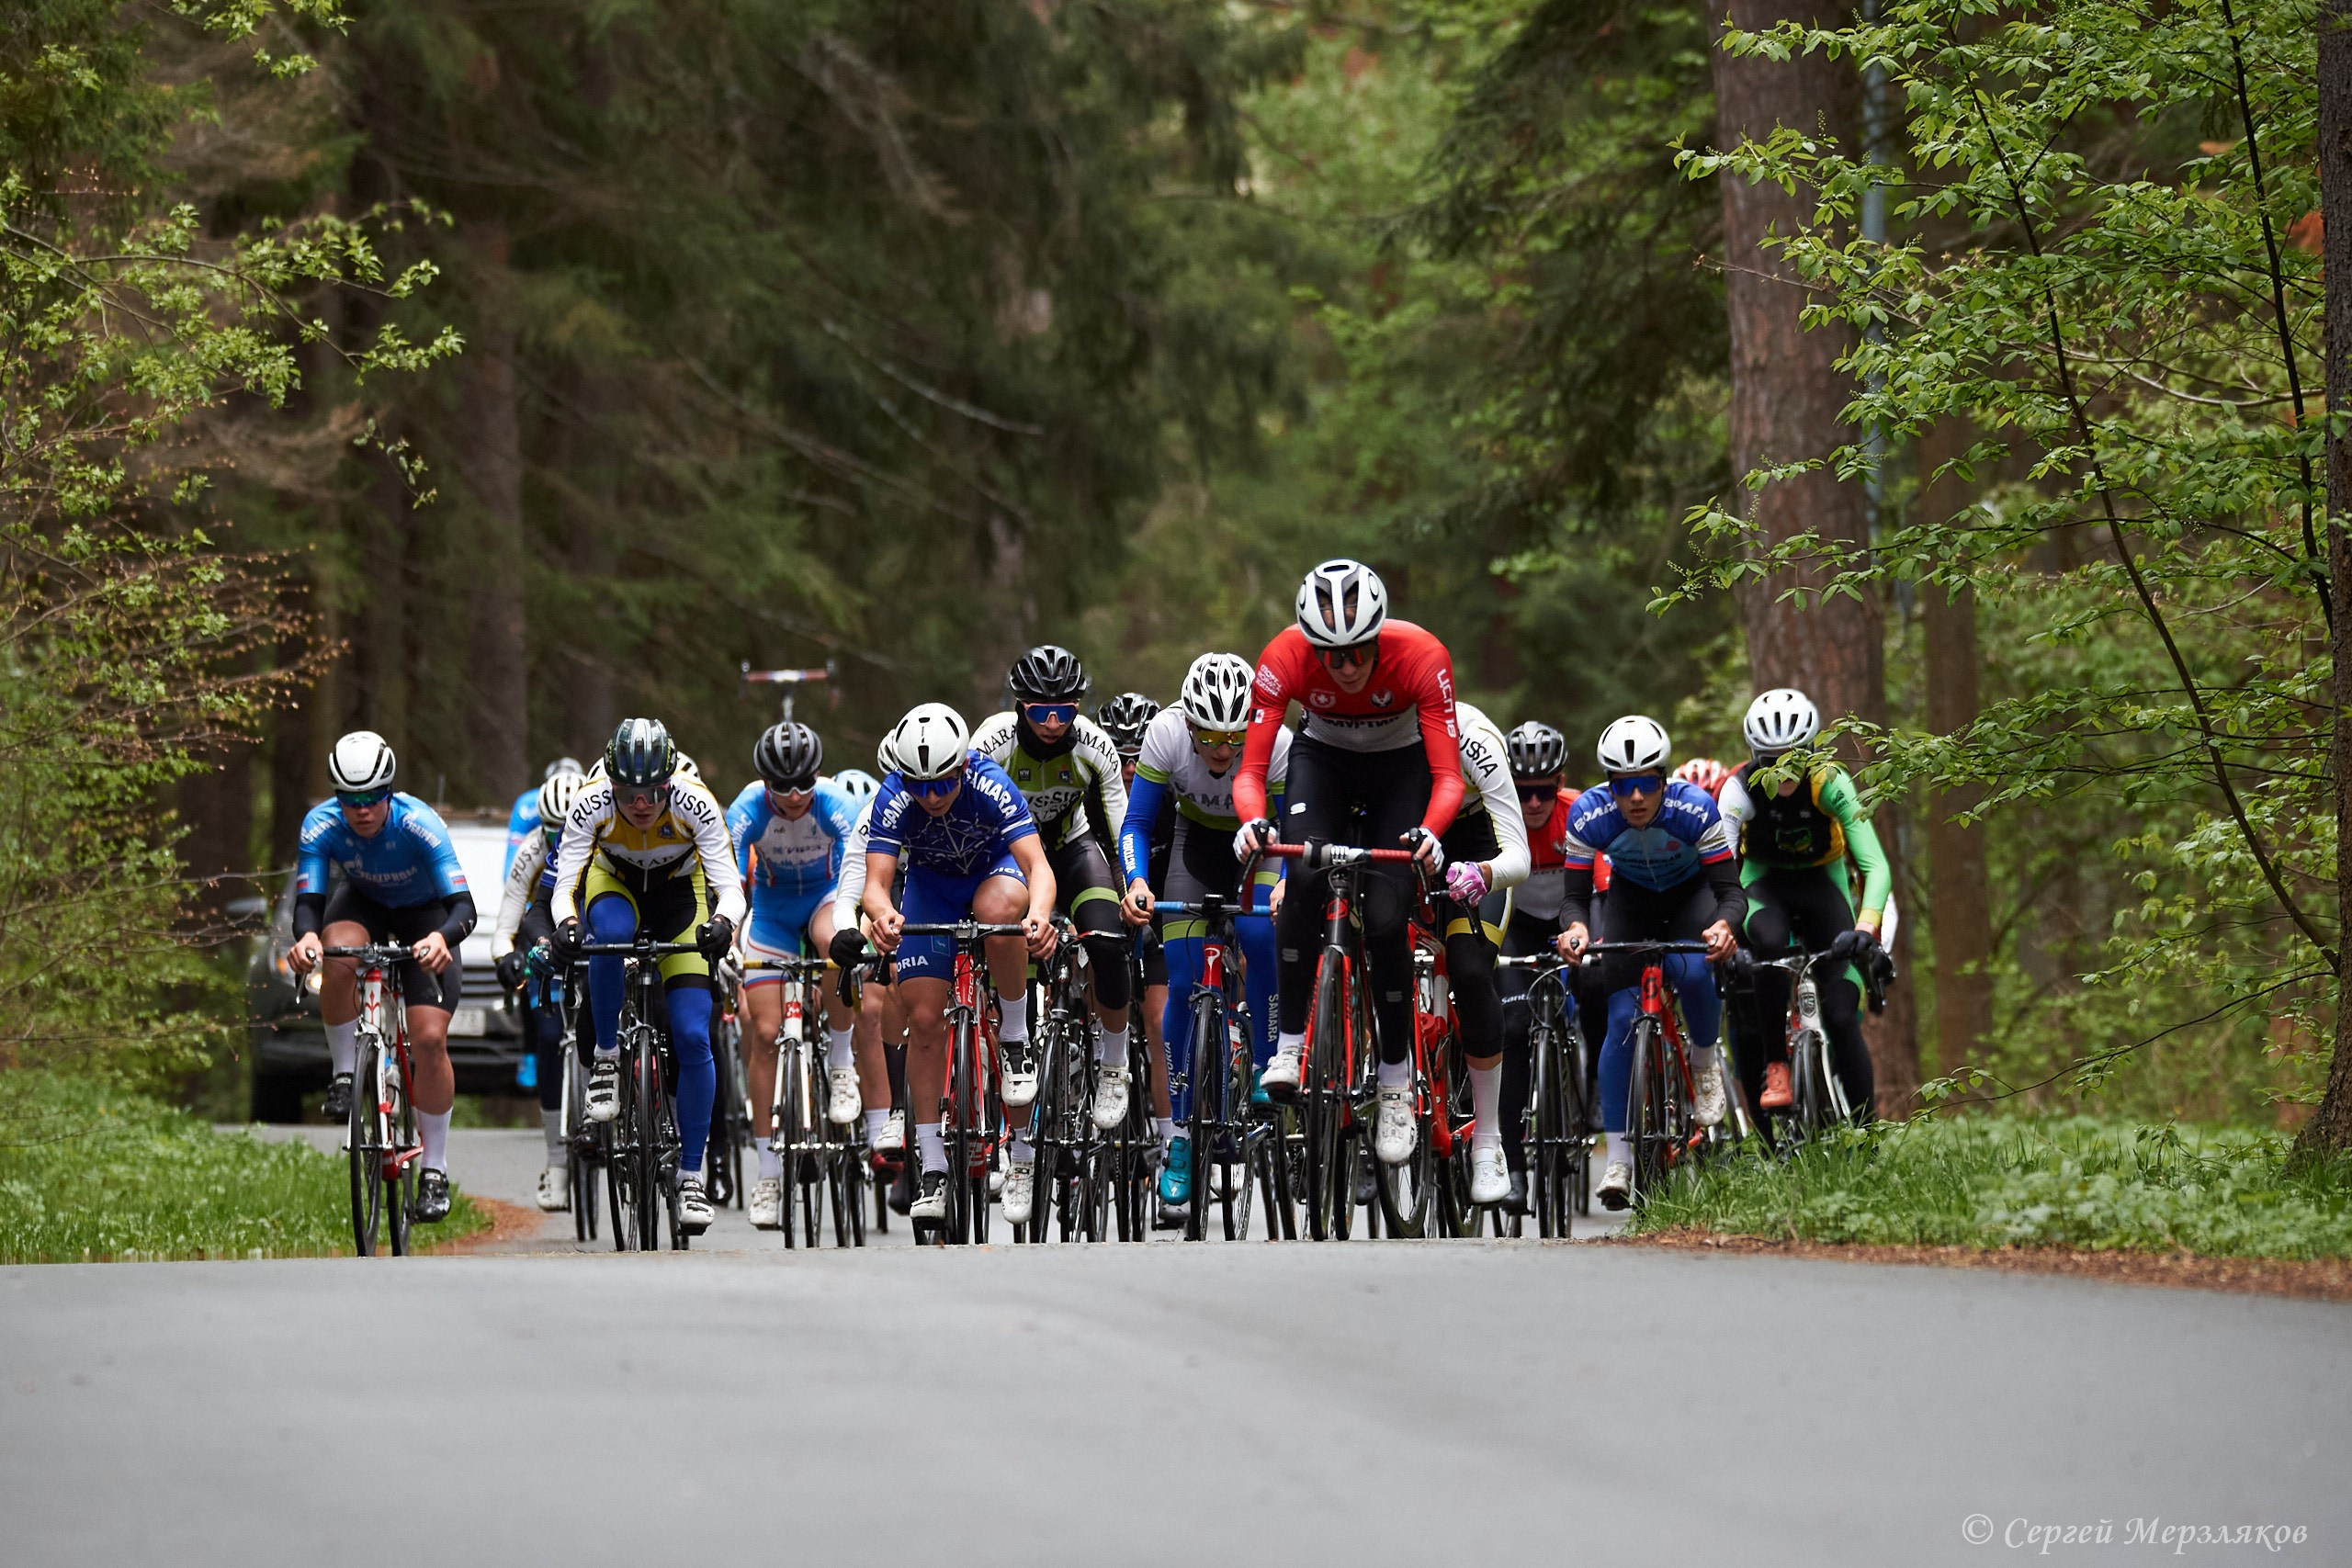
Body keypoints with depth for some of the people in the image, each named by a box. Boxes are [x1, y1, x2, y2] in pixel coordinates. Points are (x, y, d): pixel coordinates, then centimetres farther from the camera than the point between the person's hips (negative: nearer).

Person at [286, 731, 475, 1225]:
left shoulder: (419, 825, -35)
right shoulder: (322, 825, -28)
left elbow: (463, 906, -39)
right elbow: (308, 900, -31)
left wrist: (441, 938, -62)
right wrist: (306, 934, -55)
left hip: (425, 914, -2)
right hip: (363, 903, 2)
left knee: (430, 1038, -16)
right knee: (340, 958, -35)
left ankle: (435, 1170, -4)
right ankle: (345, 1074, -13)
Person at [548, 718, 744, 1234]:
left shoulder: (696, 804, -32)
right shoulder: (591, 805, -30)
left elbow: (730, 885, -35)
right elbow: (566, 882, -33)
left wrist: (724, 921, -57)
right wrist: (566, 922, -55)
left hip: (682, 893, 0)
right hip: (615, 882, 0)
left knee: (692, 1037, -12)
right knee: (610, 934, -39)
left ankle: (691, 1176, -1)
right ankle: (606, 1057, -18)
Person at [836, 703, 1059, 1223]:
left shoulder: (990, 786, -34)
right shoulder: (894, 799, -29)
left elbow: (1038, 865, -42)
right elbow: (875, 882, -35)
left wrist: (1040, 915, -63)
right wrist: (882, 914, -59)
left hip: (994, 870, -2)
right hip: (931, 884, 2)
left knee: (1000, 911, -39)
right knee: (924, 1019, -9)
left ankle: (1016, 1034, -16)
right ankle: (933, 1168, -2)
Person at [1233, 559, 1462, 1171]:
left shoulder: (1422, 657, -33)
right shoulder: (1286, 657, -30)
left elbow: (1448, 776, -31)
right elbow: (1251, 769, -27)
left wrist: (1430, 834, -51)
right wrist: (1252, 821, -49)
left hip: (1401, 766, -1)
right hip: (1323, 759, 1)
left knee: (1385, 917, -16)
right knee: (1304, 878, -29)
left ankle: (1397, 1081, 0)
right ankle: (1289, 1045, -18)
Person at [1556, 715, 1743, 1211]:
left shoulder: (1694, 808, -33)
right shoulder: (1589, 815, -30)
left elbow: (1730, 891, -32)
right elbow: (1574, 896, -25)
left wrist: (1724, 925, -54)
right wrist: (1576, 927, -49)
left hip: (1691, 894, -1)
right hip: (1631, 898, 1)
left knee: (1693, 972, -33)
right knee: (1622, 1017, -13)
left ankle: (1705, 1061, 0)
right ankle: (1618, 1160, -8)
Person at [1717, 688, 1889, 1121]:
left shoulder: (1830, 784, -25)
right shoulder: (1741, 788, -24)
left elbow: (1875, 866, -32)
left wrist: (1867, 927, -49)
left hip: (1821, 885, 0)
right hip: (1764, 884, 0)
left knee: (1842, 1016, -14)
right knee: (1770, 941, -37)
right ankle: (1773, 1067, -24)